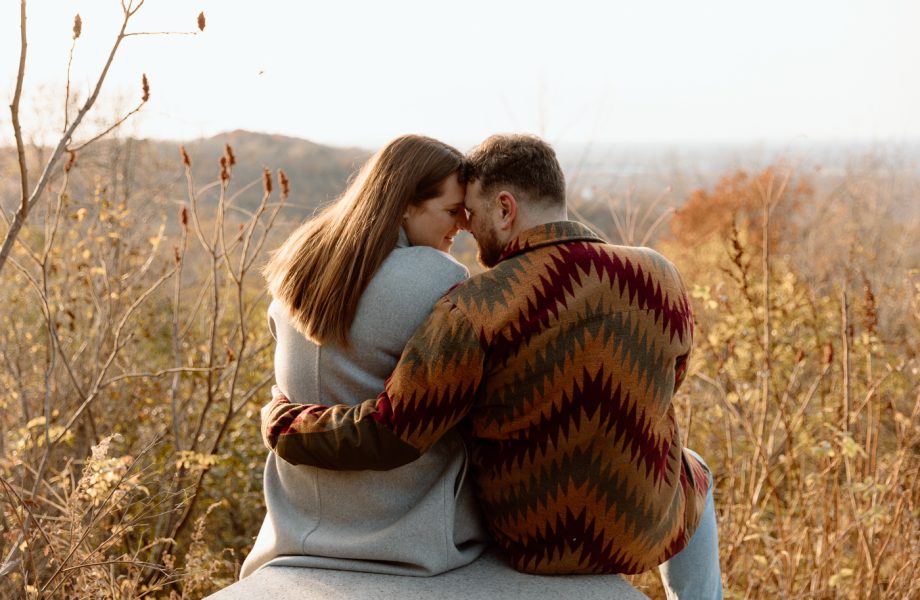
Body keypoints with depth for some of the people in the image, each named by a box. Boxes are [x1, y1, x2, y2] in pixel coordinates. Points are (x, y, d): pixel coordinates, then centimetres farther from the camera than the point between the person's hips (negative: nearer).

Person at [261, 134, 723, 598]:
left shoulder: (477, 310, -25)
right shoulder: (657, 278, -12)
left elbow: (381, 437, -24)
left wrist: (280, 421, -6)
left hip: (532, 538, -1)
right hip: (642, 526, 2)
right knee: (692, 475, 38)